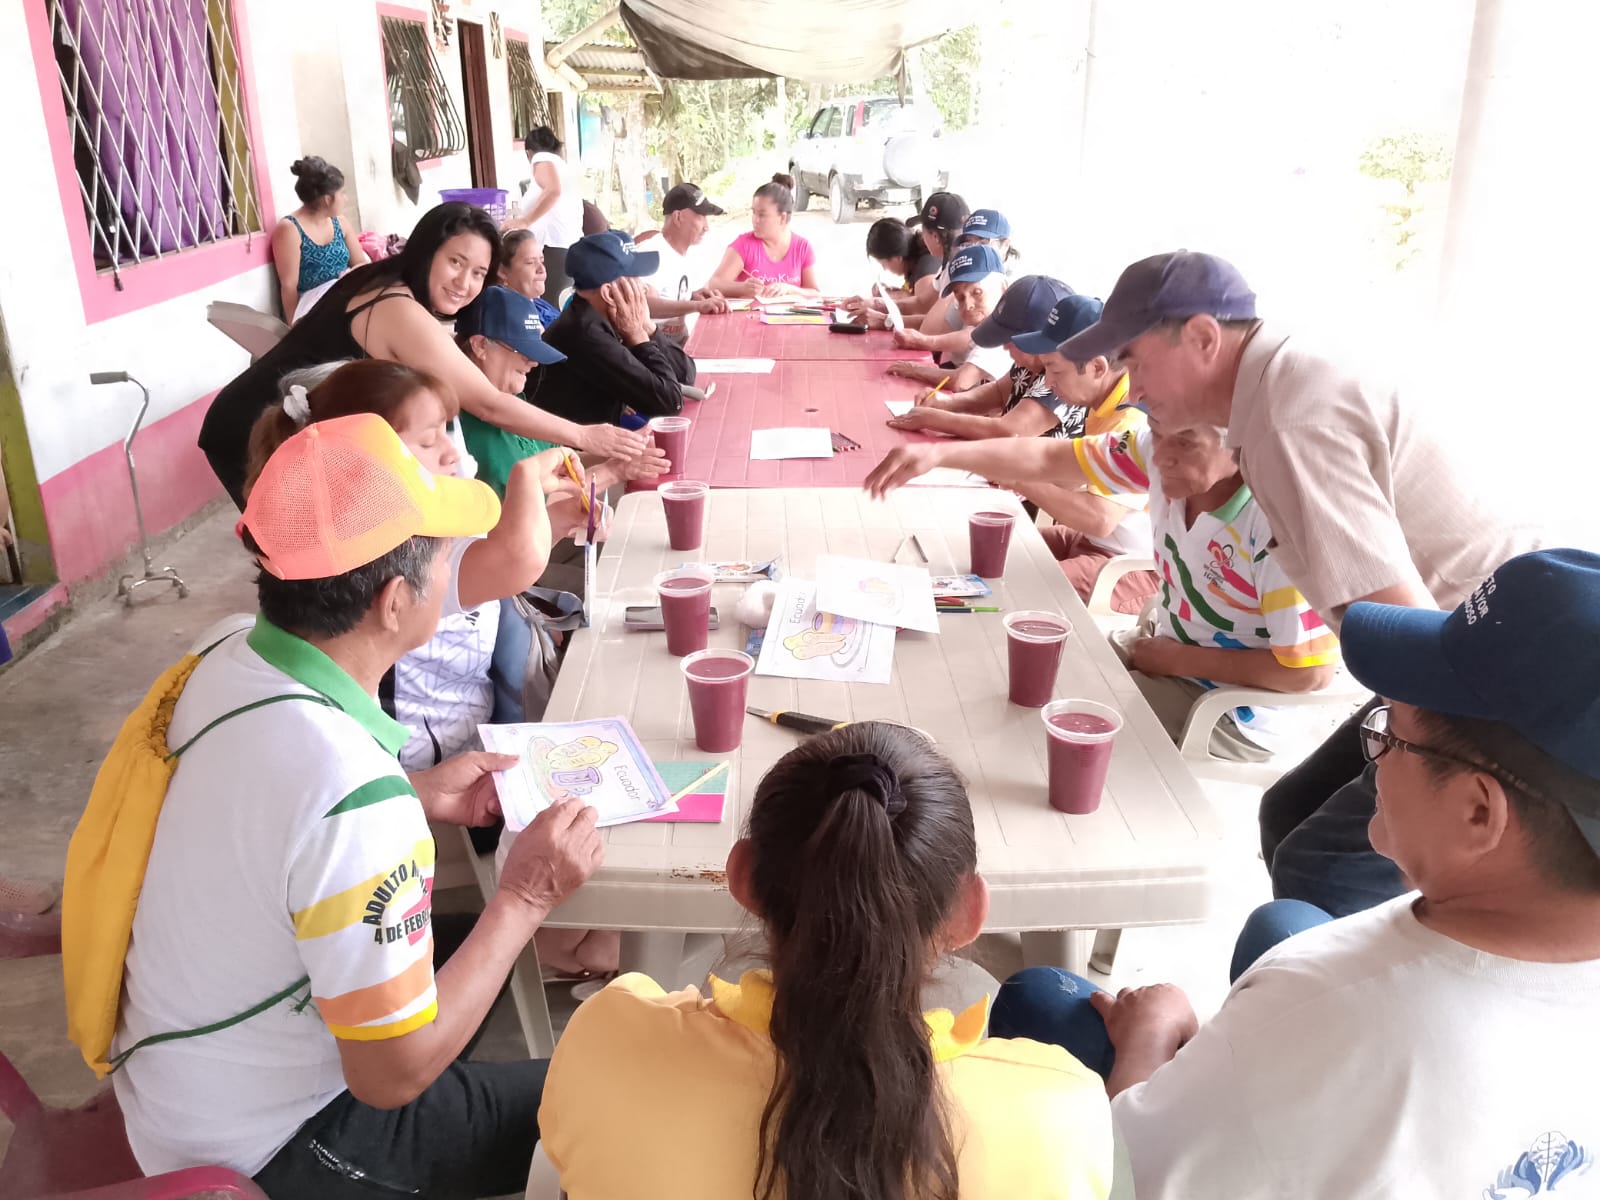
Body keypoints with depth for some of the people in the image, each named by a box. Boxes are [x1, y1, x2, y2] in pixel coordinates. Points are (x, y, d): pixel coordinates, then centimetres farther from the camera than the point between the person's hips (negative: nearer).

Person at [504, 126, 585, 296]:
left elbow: (554, 191, -15)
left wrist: (525, 221, -15)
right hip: (572, 245, 8)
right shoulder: (566, 165, 29)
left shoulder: (542, 158, 6)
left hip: (553, 244, -8)